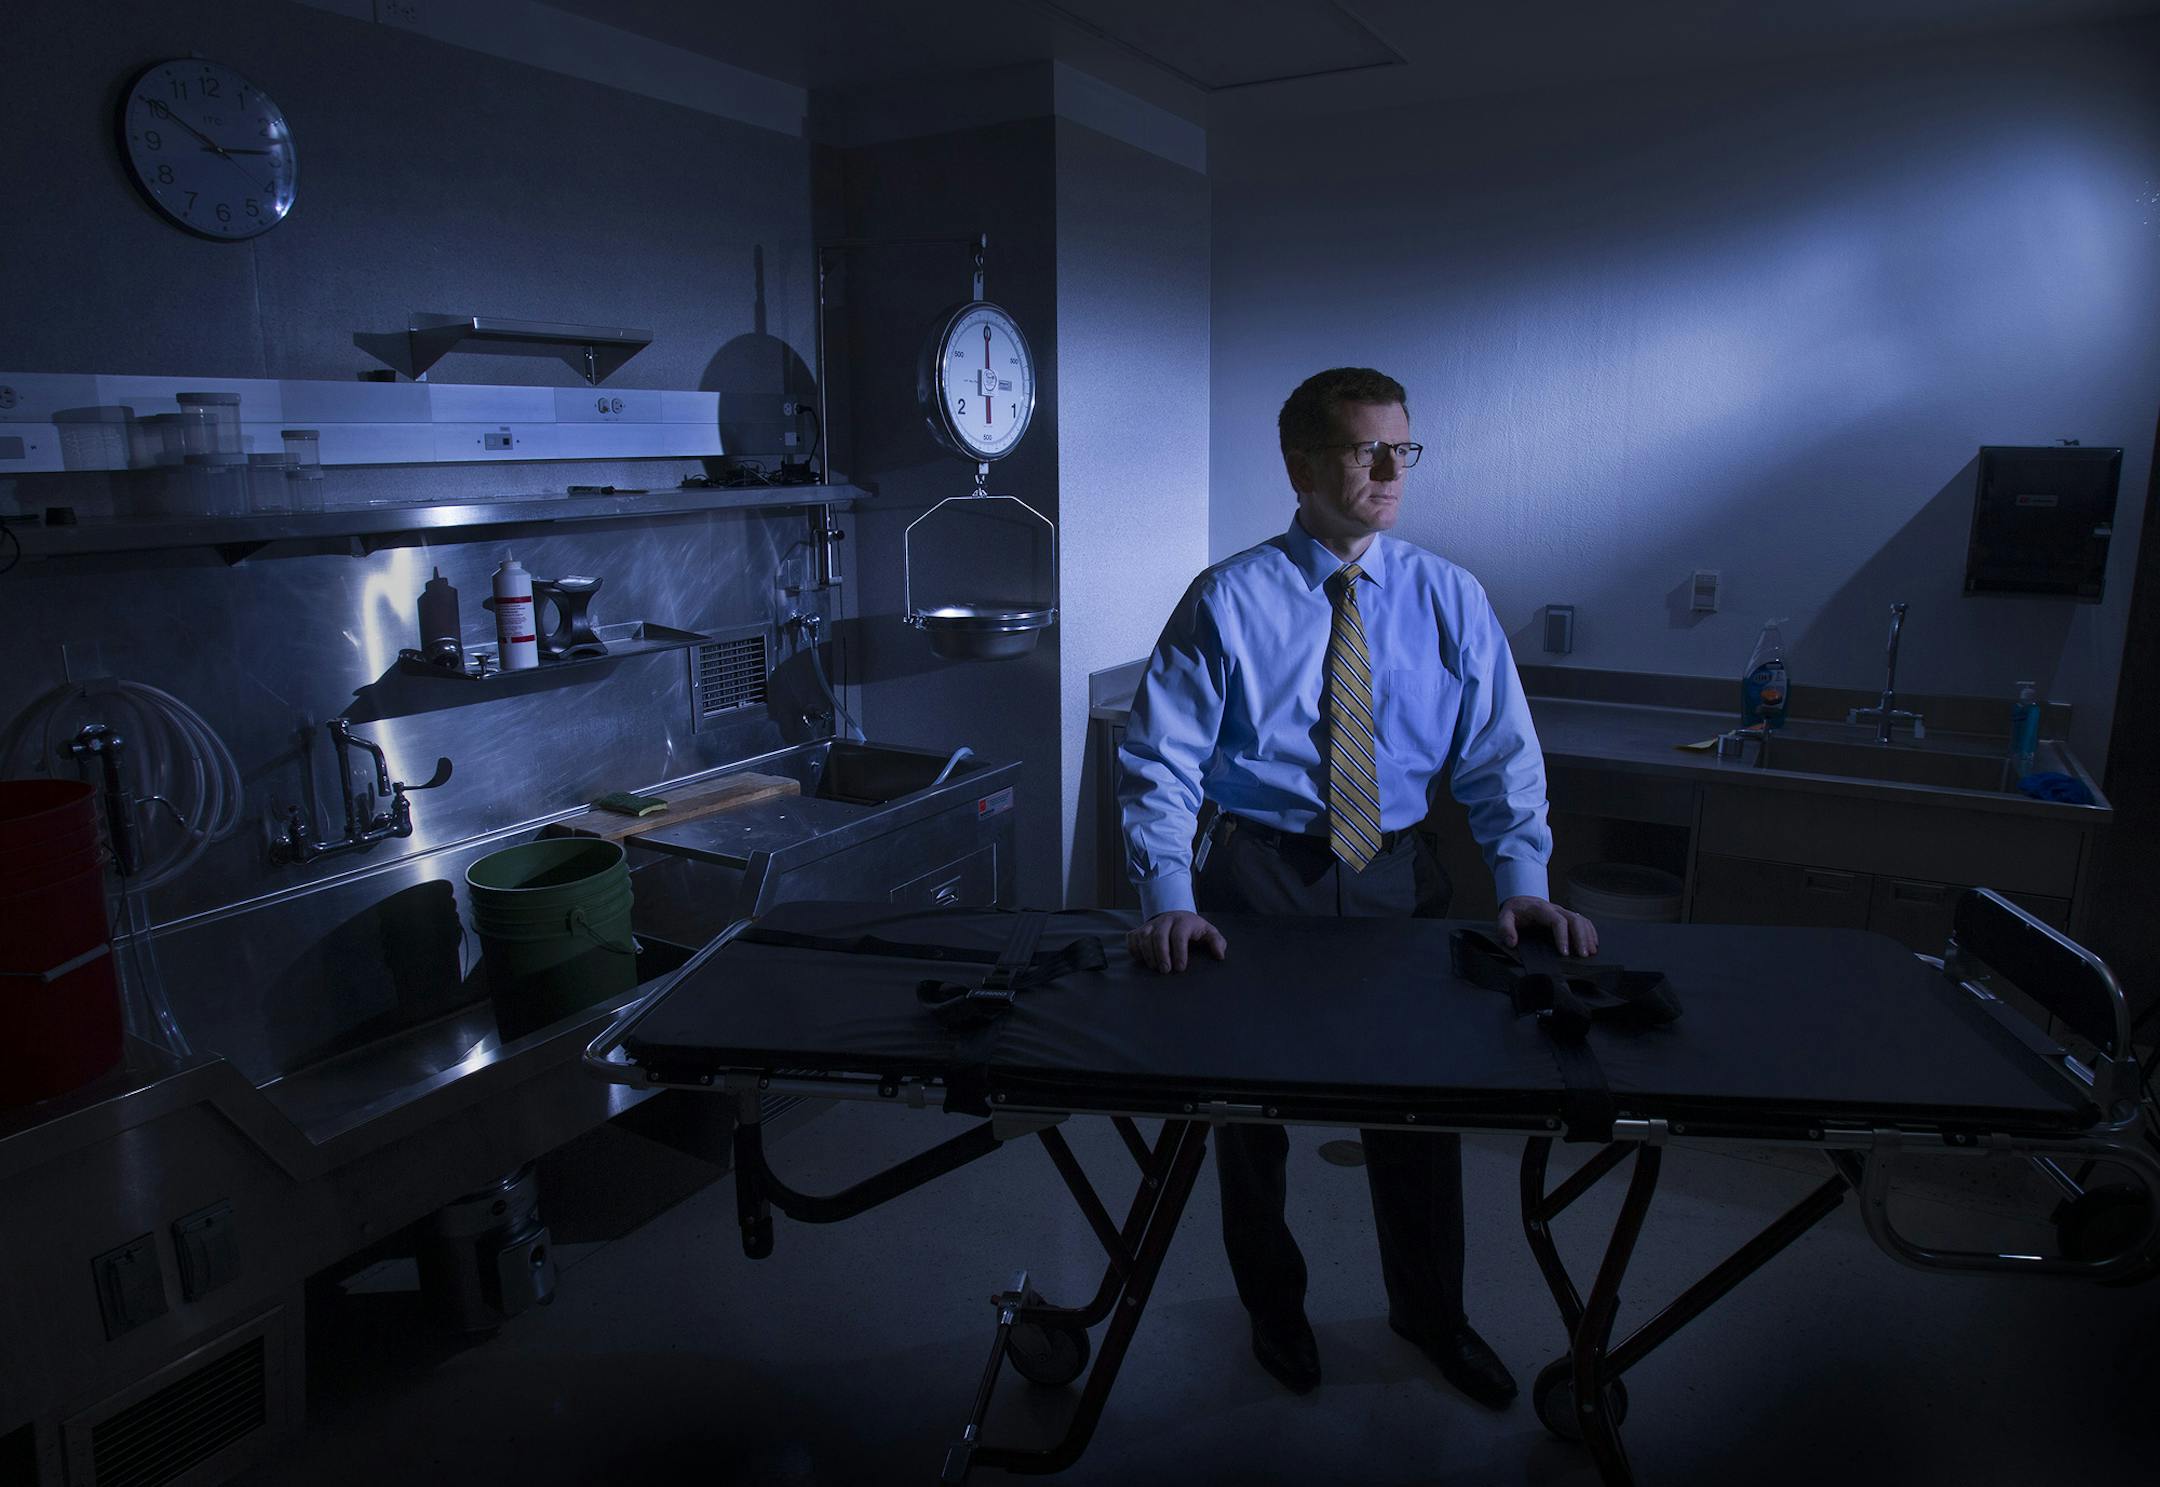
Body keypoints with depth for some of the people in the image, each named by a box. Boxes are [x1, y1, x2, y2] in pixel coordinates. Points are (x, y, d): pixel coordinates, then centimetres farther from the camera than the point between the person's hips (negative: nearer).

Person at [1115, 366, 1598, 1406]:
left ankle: (1430, 1312, 45)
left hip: (1398, 872, 3)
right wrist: (1168, 899, -25)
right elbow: (1159, 762, -12)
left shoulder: (1451, 601, 0)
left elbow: (1500, 757, 0)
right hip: (1260, 872, -2)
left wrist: (1521, 880, -15)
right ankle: (1273, 1307, 44)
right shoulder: (1227, 602, -9)